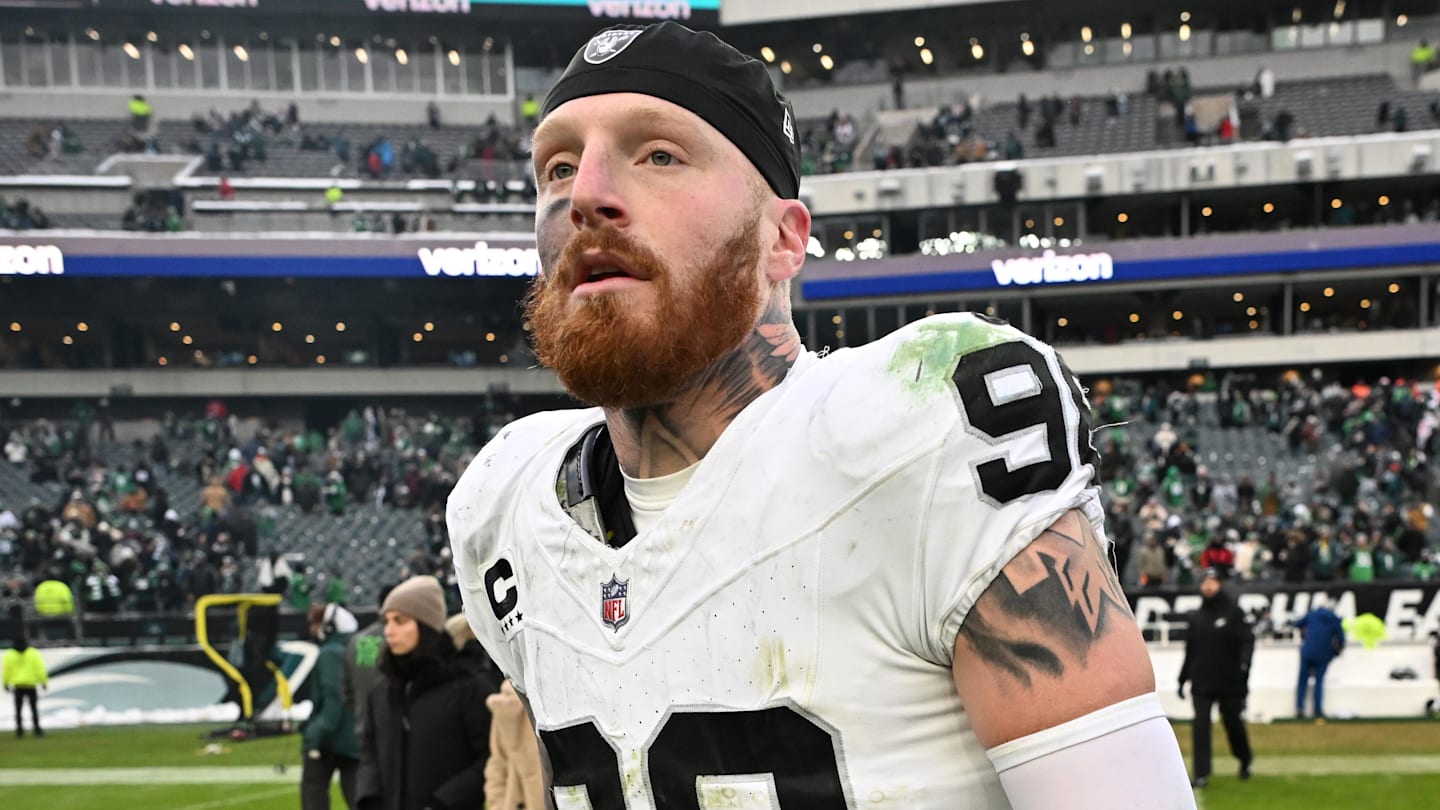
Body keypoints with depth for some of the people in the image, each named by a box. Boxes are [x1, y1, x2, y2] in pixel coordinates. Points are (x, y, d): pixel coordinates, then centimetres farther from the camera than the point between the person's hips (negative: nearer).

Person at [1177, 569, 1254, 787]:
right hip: (1201, 684, 3)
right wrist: (1182, 679, 15)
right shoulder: (1195, 617, 11)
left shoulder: (1234, 613, -2)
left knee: (1234, 724, 9)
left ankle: (1245, 759, 36)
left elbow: (1247, 640, -9)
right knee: (1200, 726, -6)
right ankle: (1201, 774, -6)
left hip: (1230, 684, -3)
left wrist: (1244, 664, -26)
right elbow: (1189, 651, 17)